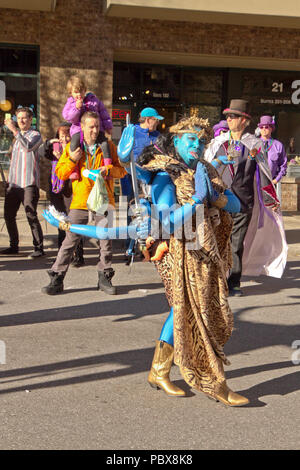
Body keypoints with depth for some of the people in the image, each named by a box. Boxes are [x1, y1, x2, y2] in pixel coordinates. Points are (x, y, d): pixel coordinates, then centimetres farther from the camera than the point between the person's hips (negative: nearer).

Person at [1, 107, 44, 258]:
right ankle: (14, 246, 18)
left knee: (31, 216, -8)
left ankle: (39, 248, -1)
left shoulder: (35, 135, -2)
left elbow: (28, 147, -24)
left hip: (29, 184, -7)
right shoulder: (17, 136, 21)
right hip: (14, 183, 8)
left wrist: (14, 130, -27)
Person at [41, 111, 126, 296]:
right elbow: (60, 173, 6)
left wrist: (108, 170, -12)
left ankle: (104, 278, 19)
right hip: (80, 201, -1)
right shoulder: (72, 147, 6)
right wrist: (72, 160, -11)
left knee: (106, 240, 5)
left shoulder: (108, 146, 7)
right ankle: (57, 279, 4)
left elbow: (121, 170, 8)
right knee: (70, 240, -2)